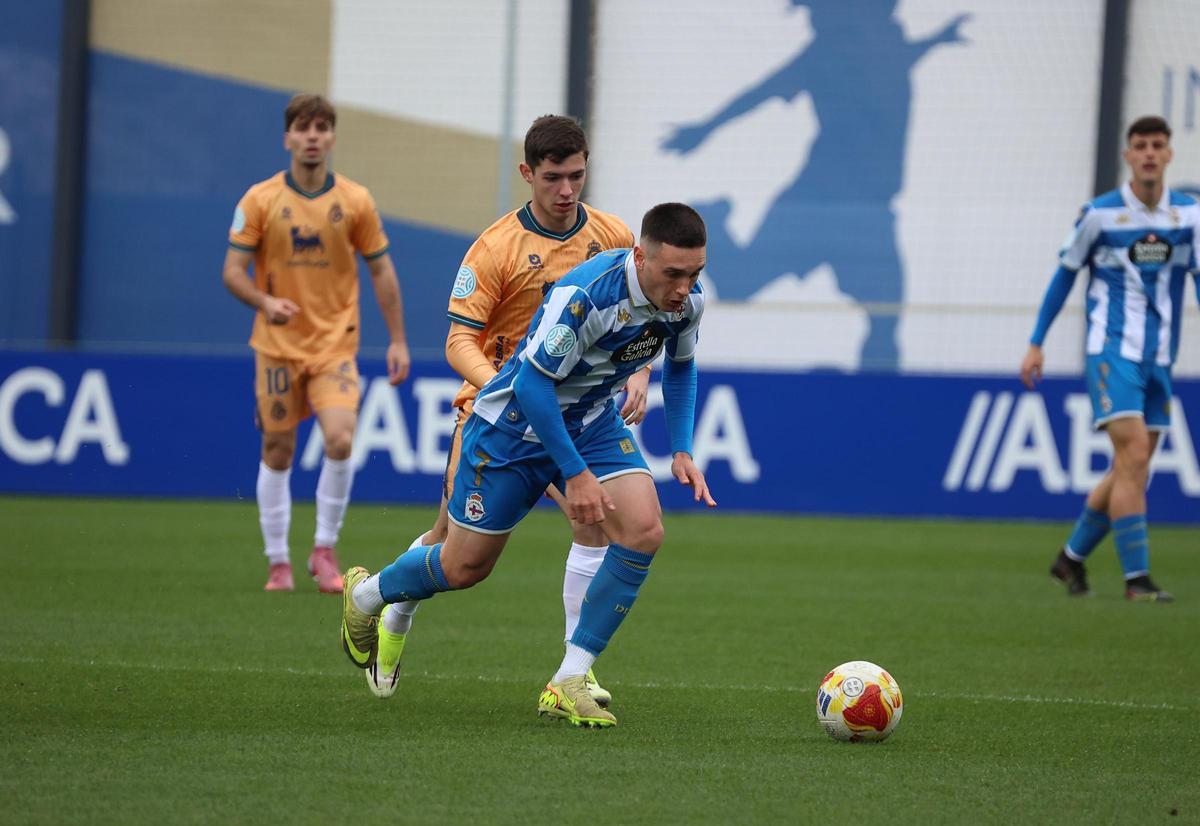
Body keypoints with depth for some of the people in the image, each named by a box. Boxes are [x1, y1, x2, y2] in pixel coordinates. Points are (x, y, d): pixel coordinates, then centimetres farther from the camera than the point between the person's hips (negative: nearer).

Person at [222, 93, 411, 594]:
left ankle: (324, 551, -3)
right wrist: (265, 302, -24)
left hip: (335, 345, 0)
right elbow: (233, 270, -4)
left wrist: (397, 340, 3)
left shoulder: (355, 201, 0)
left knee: (340, 440, -19)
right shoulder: (260, 200, -4)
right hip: (278, 345, 0)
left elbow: (382, 271, 7)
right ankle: (278, 562, 17)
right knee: (277, 453, 4)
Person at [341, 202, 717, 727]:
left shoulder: (688, 300, -13)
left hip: (592, 422, 5)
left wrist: (681, 451, 1)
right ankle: (365, 595, 39)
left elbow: (680, 366, 10)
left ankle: (568, 683, -10)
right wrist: (575, 474, -26)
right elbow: (534, 382, -29)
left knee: (643, 531, -19)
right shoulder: (586, 294, -35)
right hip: (516, 423, -5)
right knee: (465, 568, 5)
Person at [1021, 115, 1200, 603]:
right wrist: (1036, 343, 7)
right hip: (1111, 350, -4)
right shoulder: (1100, 214, -4)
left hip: (1158, 359, 4)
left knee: (1129, 471, 8)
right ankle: (1136, 578, -16)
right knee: (1134, 456, -18)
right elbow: (1065, 274, 7)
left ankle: (1072, 558, 26)